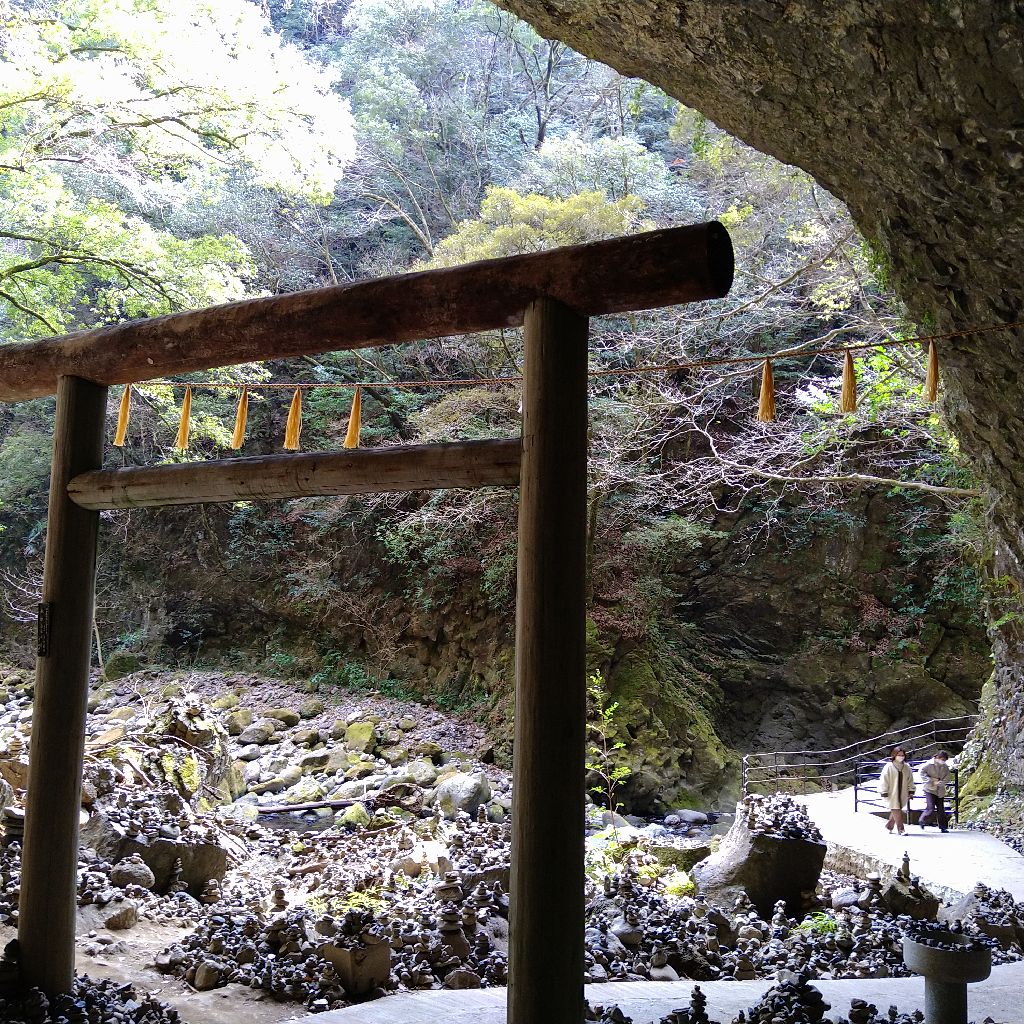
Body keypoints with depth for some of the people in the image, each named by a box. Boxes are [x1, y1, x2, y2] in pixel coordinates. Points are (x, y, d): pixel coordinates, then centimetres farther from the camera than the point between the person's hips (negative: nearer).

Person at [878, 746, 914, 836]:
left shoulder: (907, 768, 6)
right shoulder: (889, 767, -8)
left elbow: (910, 781, 16)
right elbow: (884, 781, -7)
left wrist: (911, 792, 10)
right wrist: (884, 794, -9)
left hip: (902, 794, 5)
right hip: (892, 794, -5)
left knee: (895, 811, 10)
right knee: (896, 811, -10)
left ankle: (889, 827, 26)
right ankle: (900, 829, -7)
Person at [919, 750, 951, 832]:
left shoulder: (945, 767, 3)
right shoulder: (929, 764, -9)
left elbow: (947, 778, 2)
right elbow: (922, 772, -7)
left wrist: (940, 783, -15)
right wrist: (931, 780, -16)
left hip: (940, 791, 4)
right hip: (930, 789, -4)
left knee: (941, 809, 6)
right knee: (931, 808, -12)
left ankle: (943, 827, 16)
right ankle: (922, 821, 10)